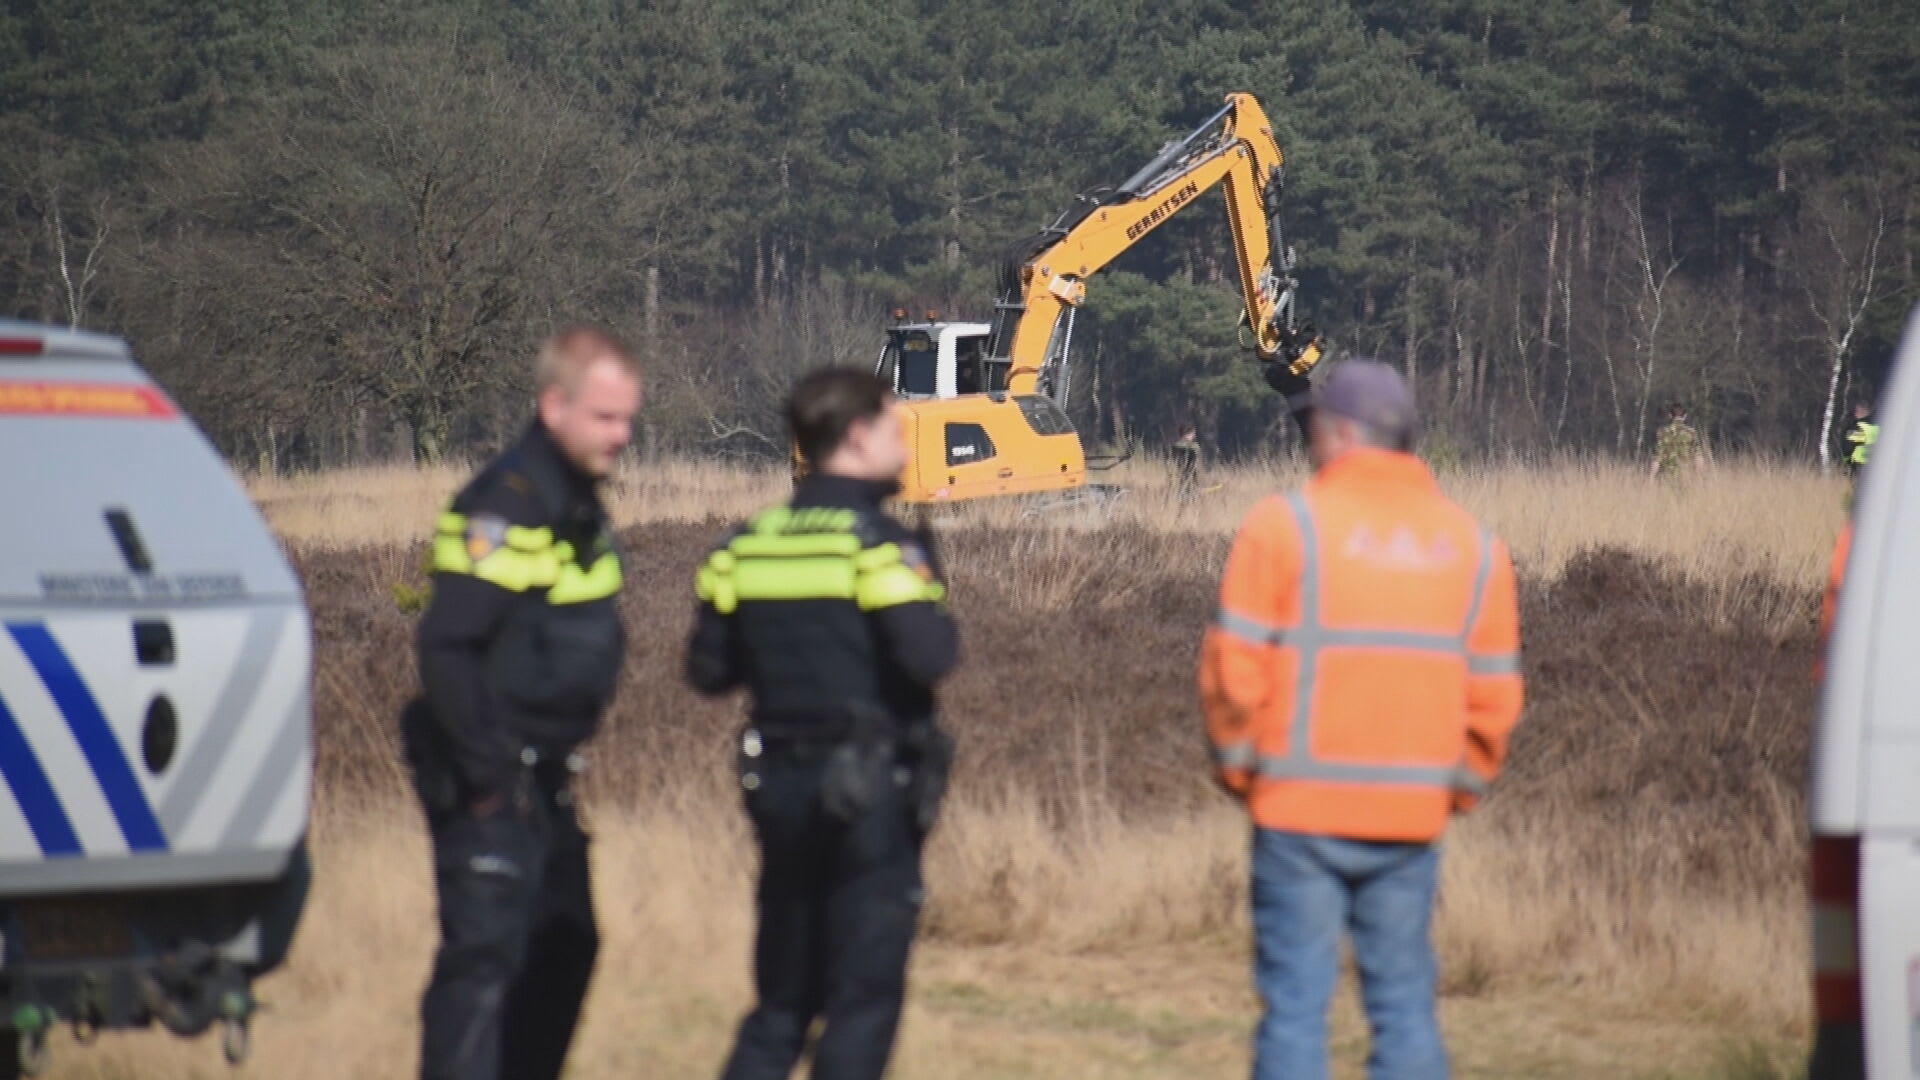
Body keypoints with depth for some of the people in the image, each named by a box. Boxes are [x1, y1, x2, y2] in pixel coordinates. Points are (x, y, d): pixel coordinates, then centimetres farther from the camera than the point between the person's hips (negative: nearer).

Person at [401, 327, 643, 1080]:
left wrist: (561, 754, 17)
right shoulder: (504, 508, -19)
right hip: (490, 786, -10)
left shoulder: (577, 503, 12)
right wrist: (485, 775, -23)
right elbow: (447, 646, -24)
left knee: (564, 948, 19)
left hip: (545, 779, 10)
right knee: (483, 954, -13)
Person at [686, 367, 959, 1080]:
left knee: (782, 1000, 14)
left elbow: (708, 670, 8)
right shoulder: (879, 540, -11)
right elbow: (929, 658, -21)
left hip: (779, 782, 6)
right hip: (871, 790, -6)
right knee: (864, 999, 0)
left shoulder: (751, 541, 7)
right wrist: (938, 619, 0)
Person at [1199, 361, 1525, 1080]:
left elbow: (1235, 666, -7)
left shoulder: (1285, 524, -5)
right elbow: (1494, 696, 8)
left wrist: (1237, 763, 6)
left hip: (1303, 808, -4)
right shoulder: (1473, 545, 9)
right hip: (1412, 817, 4)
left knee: (1296, 1001, -1)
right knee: (1405, 1004, 8)